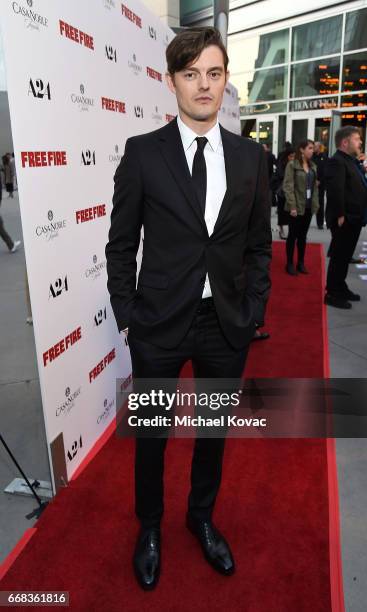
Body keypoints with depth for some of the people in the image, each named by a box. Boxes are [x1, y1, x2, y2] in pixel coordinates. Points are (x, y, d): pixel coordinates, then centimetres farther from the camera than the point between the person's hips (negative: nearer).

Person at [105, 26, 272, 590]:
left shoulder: (251, 156, 3)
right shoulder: (142, 152, -5)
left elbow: (259, 244, 7)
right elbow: (121, 244, -2)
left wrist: (252, 311, 2)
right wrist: (127, 316, -5)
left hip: (227, 325, 3)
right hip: (159, 323, -2)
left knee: (214, 431, 19)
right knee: (151, 435, 15)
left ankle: (202, 518, 47)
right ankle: (149, 528, 44)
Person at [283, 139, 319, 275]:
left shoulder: (313, 166, 10)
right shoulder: (292, 165, -7)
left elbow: (315, 186, 13)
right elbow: (288, 187, -12)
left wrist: (316, 203, 5)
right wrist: (292, 206, -18)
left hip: (309, 206, 5)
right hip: (297, 206, -5)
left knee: (303, 235, 11)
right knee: (293, 235, 3)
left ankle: (301, 263, 19)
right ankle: (289, 263, 11)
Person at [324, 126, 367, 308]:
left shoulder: (352, 160, 17)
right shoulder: (336, 161, -16)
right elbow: (335, 191, -24)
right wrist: (340, 216, -25)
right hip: (344, 220, -10)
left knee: (345, 256, 17)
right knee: (339, 256, -3)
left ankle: (341, 288, 29)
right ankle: (332, 294, 6)